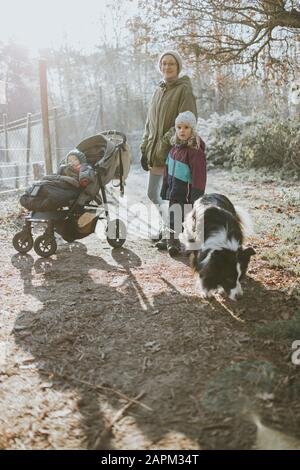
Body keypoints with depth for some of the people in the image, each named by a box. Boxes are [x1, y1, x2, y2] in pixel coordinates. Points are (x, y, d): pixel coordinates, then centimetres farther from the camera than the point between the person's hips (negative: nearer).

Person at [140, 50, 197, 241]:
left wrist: (168, 144, -20)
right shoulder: (159, 91, 15)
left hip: (173, 153, -7)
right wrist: (145, 150, 11)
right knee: (153, 194, 14)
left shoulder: (184, 89, -6)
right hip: (156, 152, 7)